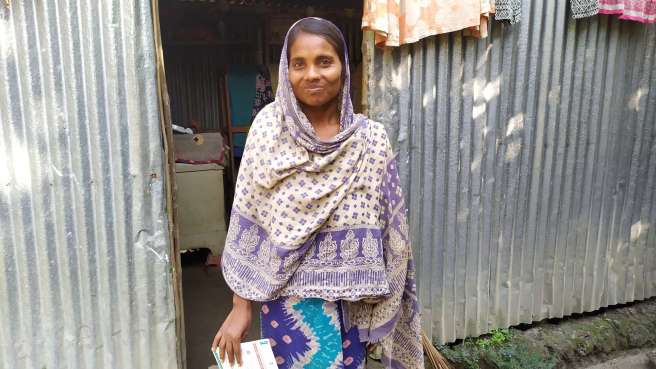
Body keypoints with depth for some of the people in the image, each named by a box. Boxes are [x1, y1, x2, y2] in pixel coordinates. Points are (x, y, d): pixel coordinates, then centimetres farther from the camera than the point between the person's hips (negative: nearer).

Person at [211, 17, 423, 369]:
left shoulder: (371, 139, -6)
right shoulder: (268, 127, -8)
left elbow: (390, 231, -1)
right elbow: (246, 222, -5)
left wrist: (380, 312, 2)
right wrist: (240, 306, -4)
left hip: (351, 300, 2)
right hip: (289, 298, -1)